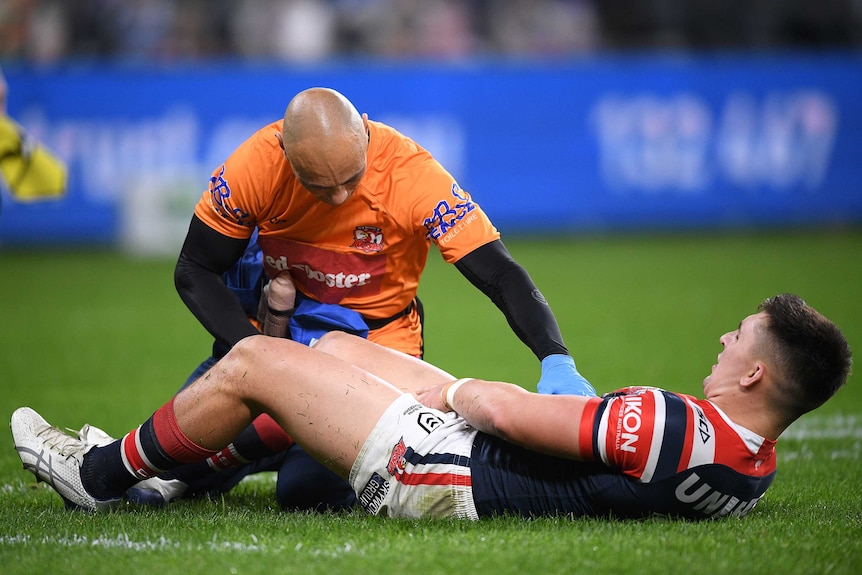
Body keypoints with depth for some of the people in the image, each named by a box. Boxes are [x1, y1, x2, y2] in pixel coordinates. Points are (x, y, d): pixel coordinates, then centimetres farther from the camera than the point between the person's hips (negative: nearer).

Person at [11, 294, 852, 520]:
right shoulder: (754, 463, -5)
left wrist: (459, 392, -5)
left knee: (252, 361, 0)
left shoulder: (679, 429, -32)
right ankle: (187, 473, 37)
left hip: (446, 474, -9)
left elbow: (513, 415, -25)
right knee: (333, 346, 23)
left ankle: (101, 474, 21)